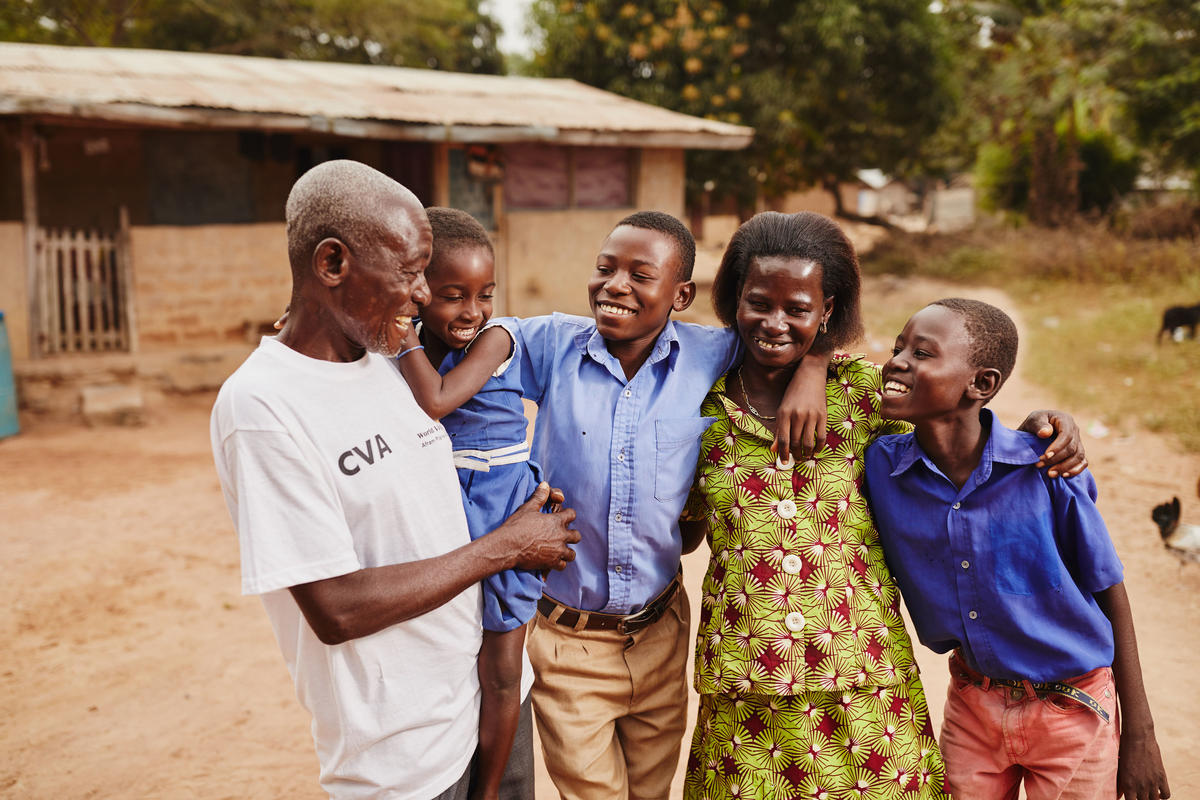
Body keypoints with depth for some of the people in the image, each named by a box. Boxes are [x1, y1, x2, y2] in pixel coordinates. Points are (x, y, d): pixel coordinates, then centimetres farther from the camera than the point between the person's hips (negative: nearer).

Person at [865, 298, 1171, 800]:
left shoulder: (1046, 470, -19)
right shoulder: (879, 467, -14)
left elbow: (1110, 595, -9)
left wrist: (1139, 737, -4)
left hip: (1072, 713, -2)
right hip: (972, 708, 2)